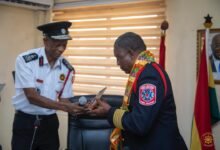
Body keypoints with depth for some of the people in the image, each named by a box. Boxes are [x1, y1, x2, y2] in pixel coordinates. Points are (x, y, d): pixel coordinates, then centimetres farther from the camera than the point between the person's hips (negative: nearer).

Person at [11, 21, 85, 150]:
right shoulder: (25, 60, -15)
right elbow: (32, 97, -20)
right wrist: (65, 107, -28)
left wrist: (77, 108, -21)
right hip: (25, 122, -3)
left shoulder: (67, 68, -3)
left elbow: (64, 100, 1)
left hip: (49, 122, 4)